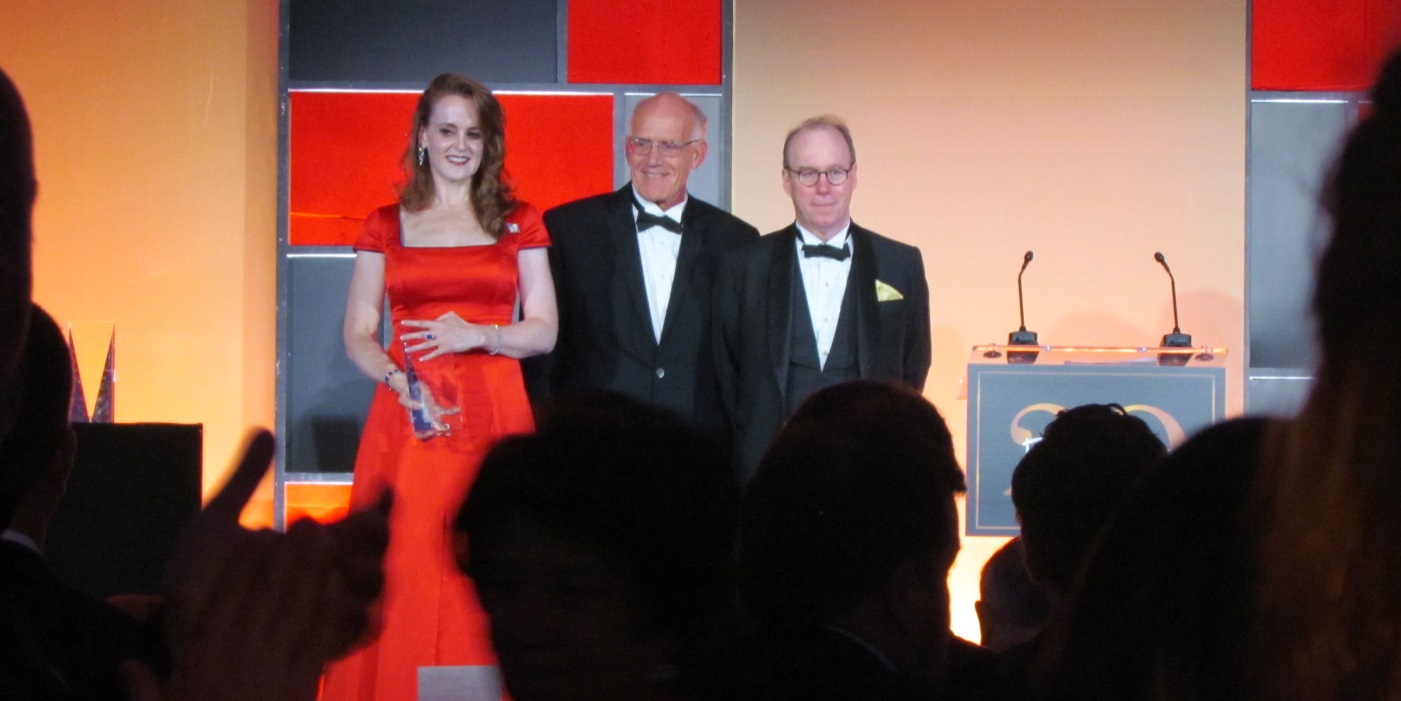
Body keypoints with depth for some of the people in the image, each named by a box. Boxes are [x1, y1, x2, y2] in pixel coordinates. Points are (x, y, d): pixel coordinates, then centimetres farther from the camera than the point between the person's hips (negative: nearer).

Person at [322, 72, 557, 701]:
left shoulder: (519, 224, 10)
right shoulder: (386, 226, 10)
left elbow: (544, 331, 6)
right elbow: (358, 335, 6)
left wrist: (477, 333, -12)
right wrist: (398, 381, -13)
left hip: (494, 421, 0)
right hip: (408, 425, 0)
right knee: (402, 587, -5)